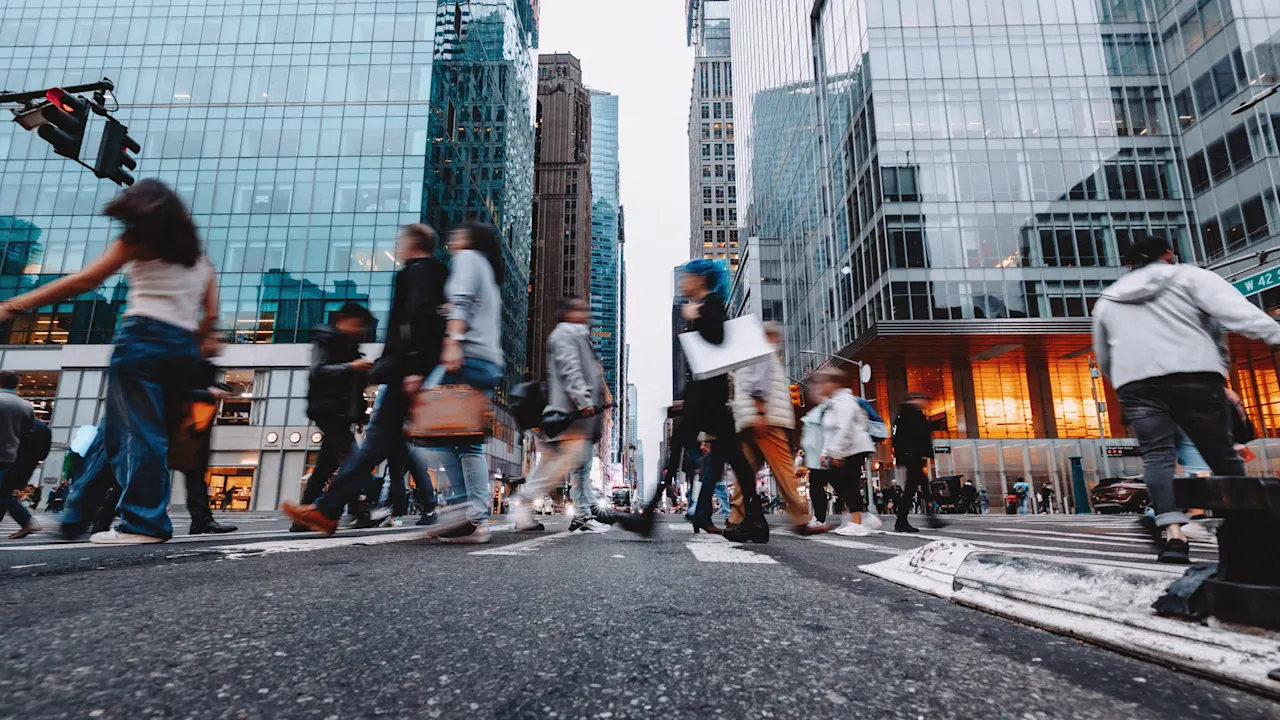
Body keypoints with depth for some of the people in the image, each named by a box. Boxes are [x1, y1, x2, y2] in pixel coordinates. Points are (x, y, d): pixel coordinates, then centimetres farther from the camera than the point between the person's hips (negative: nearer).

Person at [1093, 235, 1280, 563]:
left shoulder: (1106, 302, 23)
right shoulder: (1188, 276, 12)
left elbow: (1104, 359, 27)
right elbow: (1234, 309, -6)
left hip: (1135, 382, 2)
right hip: (1193, 376, -1)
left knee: (1156, 454, -6)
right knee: (1221, 453, 8)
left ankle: (1173, 534, -19)